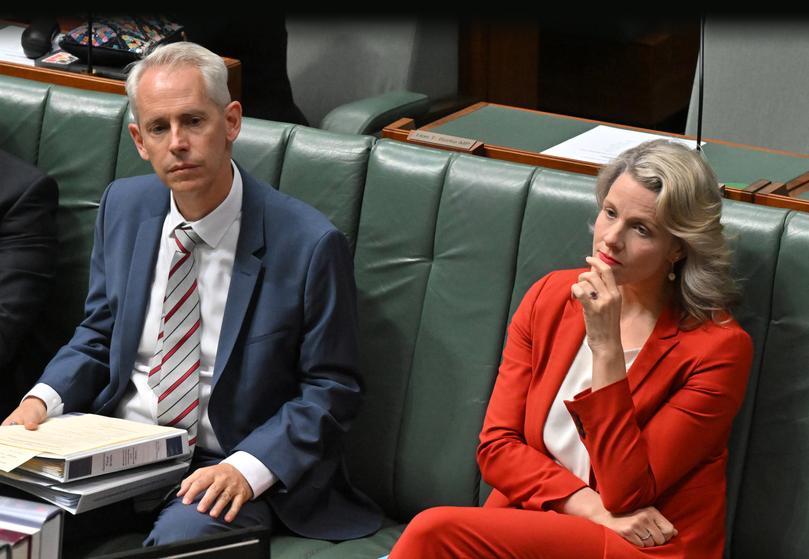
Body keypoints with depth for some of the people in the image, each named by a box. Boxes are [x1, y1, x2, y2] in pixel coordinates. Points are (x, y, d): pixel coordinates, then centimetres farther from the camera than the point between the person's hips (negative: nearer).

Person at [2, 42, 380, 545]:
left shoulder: (310, 244, -12)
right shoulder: (123, 206, 5)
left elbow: (331, 390, -6)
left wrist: (248, 468, -21)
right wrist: (43, 399, -5)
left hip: (226, 466, -4)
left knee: (179, 536, -35)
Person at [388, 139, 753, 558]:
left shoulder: (717, 346, -8)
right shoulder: (550, 297, 8)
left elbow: (625, 495, -13)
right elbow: (496, 446, 5)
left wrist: (605, 346, -19)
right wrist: (592, 507, -11)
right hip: (532, 519, 5)